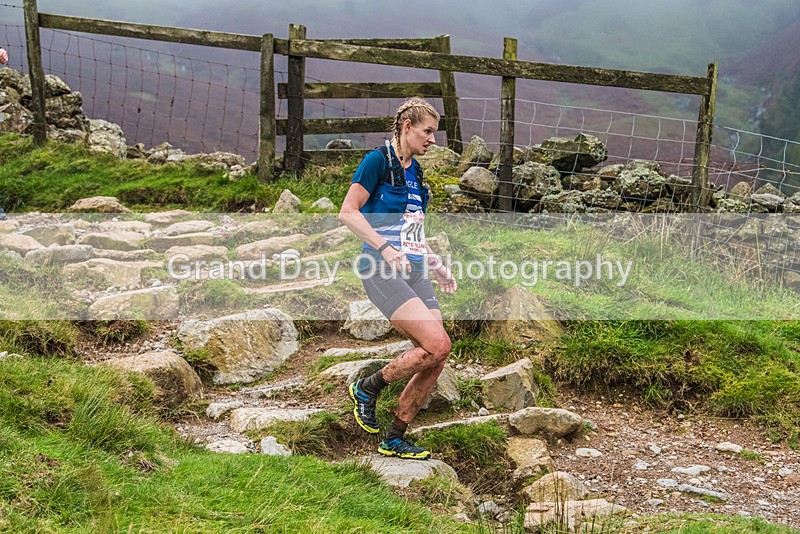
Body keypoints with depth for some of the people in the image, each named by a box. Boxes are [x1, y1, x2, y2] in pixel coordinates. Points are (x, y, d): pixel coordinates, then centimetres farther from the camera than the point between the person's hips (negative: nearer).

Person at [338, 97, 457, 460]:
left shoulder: (415, 171, 20)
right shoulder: (378, 161, -5)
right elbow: (348, 213, -12)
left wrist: (435, 265, 23)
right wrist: (385, 249, -21)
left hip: (414, 271, 8)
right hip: (382, 271, -8)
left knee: (436, 358, -3)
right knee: (437, 344, -22)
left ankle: (394, 440, 9)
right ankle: (367, 388, 0)